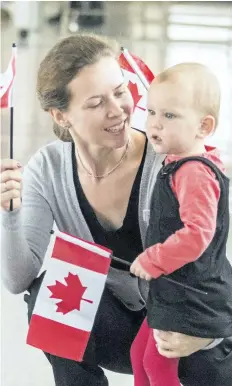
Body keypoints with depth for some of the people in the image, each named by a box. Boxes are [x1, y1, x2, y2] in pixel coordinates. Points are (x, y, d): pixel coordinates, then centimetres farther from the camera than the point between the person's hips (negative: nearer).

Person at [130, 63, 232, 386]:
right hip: (175, 291, 10)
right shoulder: (180, 163, 8)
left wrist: (152, 261, -22)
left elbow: (197, 234, -32)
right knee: (140, 353, 18)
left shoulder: (194, 172, -24)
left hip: (191, 296, -10)